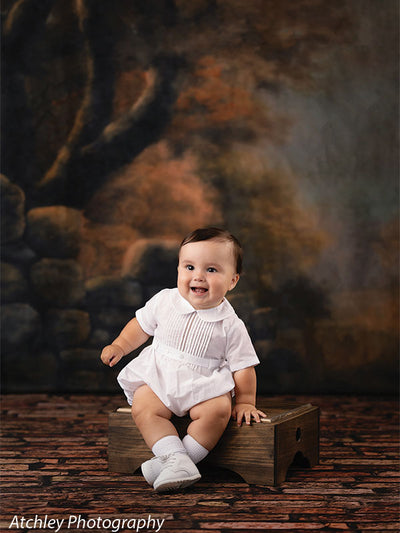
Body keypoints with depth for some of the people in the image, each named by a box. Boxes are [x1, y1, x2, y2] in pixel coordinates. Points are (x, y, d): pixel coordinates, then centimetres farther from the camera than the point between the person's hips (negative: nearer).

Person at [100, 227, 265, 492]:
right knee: (144, 408, -26)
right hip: (158, 378, 2)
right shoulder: (164, 301, -1)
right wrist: (120, 346, 4)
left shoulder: (231, 326, -7)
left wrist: (245, 401, -5)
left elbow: (243, 367, -1)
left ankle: (170, 461, -21)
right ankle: (176, 459, -27)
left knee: (219, 409, -30)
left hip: (204, 385, -1)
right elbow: (142, 325, 15)